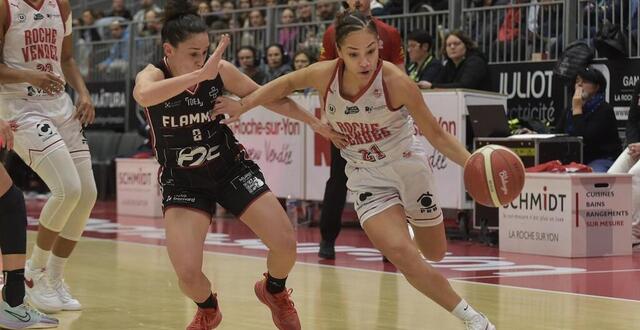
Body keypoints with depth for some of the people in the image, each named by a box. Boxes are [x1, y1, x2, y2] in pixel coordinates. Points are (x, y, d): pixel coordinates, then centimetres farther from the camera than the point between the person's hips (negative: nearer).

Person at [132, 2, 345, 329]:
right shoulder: (152, 75, -18)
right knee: (187, 274, -18)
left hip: (232, 168, 2)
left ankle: (274, 292, 27)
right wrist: (201, 74, -49)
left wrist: (313, 121, 2)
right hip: (182, 181, -2)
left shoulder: (219, 70, -11)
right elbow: (143, 95, -44)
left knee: (286, 244, -8)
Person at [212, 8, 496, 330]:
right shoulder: (325, 74, -19)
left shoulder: (396, 81, -26)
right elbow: (288, 83, 5)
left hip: (407, 167, -1)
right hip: (366, 177, 1)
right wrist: (243, 105, 0)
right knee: (402, 254, -19)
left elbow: (435, 134, -17)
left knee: (434, 254, 14)